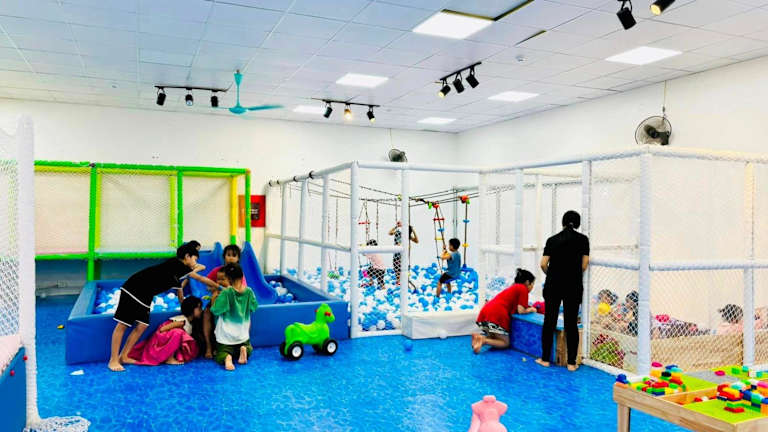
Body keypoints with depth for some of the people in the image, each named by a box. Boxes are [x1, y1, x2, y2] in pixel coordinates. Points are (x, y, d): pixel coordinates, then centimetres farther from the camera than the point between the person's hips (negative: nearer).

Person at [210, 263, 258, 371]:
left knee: (220, 355, 12)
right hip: (243, 335, 3)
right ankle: (243, 349, -9)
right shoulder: (249, 292, -8)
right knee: (248, 348, 28)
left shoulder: (226, 293, -19)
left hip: (226, 335, -3)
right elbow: (254, 307, 5)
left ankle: (227, 357, -25)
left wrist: (214, 298, -2)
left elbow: (215, 310, -16)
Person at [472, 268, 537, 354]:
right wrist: (531, 310, 15)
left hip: (485, 312, 8)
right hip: (497, 315, -8)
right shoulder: (523, 288, 3)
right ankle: (483, 340, -18)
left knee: (495, 338, 22)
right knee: (505, 343, 4)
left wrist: (528, 308, 23)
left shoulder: (514, 287, 28)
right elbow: (521, 311, -3)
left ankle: (478, 337, -4)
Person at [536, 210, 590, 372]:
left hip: (553, 284, 1)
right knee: (571, 324, 6)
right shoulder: (583, 239, 2)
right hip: (574, 286, 0)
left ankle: (545, 359, 16)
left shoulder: (552, 239, 3)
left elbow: (543, 264, -2)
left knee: (549, 321, 9)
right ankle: (571, 363, 10)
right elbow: (584, 265, -1)